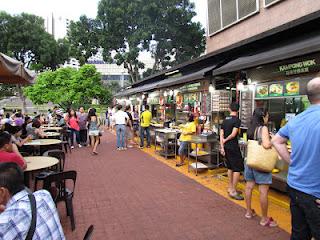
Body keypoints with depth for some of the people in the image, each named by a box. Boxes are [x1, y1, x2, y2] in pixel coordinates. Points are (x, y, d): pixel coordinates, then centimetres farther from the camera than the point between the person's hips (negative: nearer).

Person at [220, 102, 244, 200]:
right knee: (237, 169, -1)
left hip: (226, 147, 8)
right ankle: (233, 191, 0)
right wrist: (226, 140, -4)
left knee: (230, 167, 18)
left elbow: (221, 135, 6)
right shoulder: (237, 120, -11)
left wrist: (222, 147, 4)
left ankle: (230, 188, 27)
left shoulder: (225, 120, 10)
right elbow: (233, 134, -19)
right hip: (233, 147, -8)